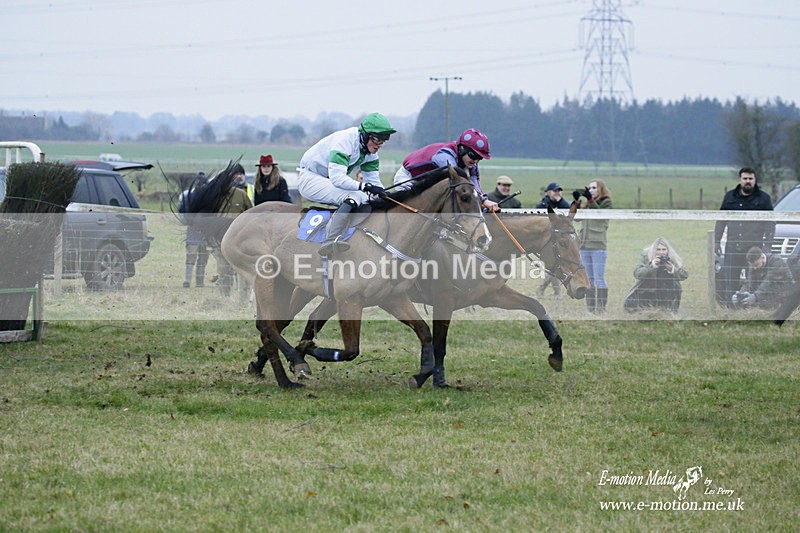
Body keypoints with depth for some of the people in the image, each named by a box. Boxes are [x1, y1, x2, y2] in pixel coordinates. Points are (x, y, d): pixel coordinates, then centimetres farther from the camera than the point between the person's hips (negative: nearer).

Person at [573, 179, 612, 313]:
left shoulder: (606, 202, 1)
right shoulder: (587, 203, 17)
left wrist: (590, 200, -21)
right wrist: (577, 201, -3)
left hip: (598, 247, -7)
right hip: (585, 246, 7)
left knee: (599, 279, -8)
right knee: (589, 280, 10)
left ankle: (601, 308, -8)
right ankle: (590, 308, 14)